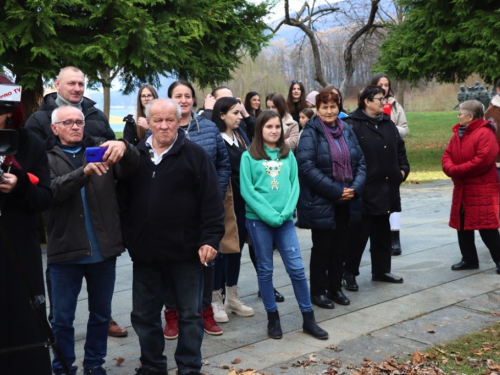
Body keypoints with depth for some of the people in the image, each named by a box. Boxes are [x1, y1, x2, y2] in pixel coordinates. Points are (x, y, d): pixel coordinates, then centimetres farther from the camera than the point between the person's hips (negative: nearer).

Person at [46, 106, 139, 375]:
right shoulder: (47, 158, 1)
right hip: (65, 250, -2)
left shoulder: (101, 148, 7)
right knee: (62, 317, 8)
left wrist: (124, 148, -30)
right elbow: (51, 191, -16)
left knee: (101, 313, 14)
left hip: (103, 249, 2)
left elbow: (130, 168, -8)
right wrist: (85, 172, -31)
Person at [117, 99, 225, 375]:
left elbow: (211, 201, -7)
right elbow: (123, 201, 12)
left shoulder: (195, 155, -4)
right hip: (145, 252, 4)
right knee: (144, 315, 14)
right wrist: (126, 239, 7)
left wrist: (210, 238, -13)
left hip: (186, 251, -3)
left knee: (190, 314, 8)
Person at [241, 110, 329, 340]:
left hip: (285, 219, 2)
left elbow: (294, 186, 4)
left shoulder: (288, 155, 8)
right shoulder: (249, 156, -2)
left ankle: (308, 319, 14)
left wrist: (285, 212, -11)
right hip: (258, 219, -2)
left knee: (297, 268, 2)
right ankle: (273, 319, 21)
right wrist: (269, 214, -15)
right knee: (265, 270, 8)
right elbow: (247, 190, -8)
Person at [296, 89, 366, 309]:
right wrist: (335, 191, -20)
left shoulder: (347, 131, 9)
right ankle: (318, 292, 19)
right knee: (322, 248, 5)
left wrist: (355, 187, -8)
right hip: (321, 203, -5)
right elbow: (307, 166, -19)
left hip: (346, 201, 6)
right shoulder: (311, 133, -9)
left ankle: (335, 288, 28)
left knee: (340, 246, 13)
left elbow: (360, 162, 9)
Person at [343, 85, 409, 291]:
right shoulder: (352, 124, -12)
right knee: (359, 233, -1)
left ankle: (381, 270, 28)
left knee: (382, 232, 16)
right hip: (363, 189, -8)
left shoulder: (388, 123, 14)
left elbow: (400, 149, 21)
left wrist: (403, 169, 9)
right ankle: (349, 273, 12)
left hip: (386, 188, 8)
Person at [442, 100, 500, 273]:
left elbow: (483, 160, -25)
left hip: (482, 189, -8)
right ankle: (469, 259, 24)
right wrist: (450, 168, -12)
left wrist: (456, 170, -21)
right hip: (461, 188, 9)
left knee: (486, 226, -5)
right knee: (462, 225, 12)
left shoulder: (485, 133, -15)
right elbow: (447, 154, 10)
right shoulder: (458, 133, 12)